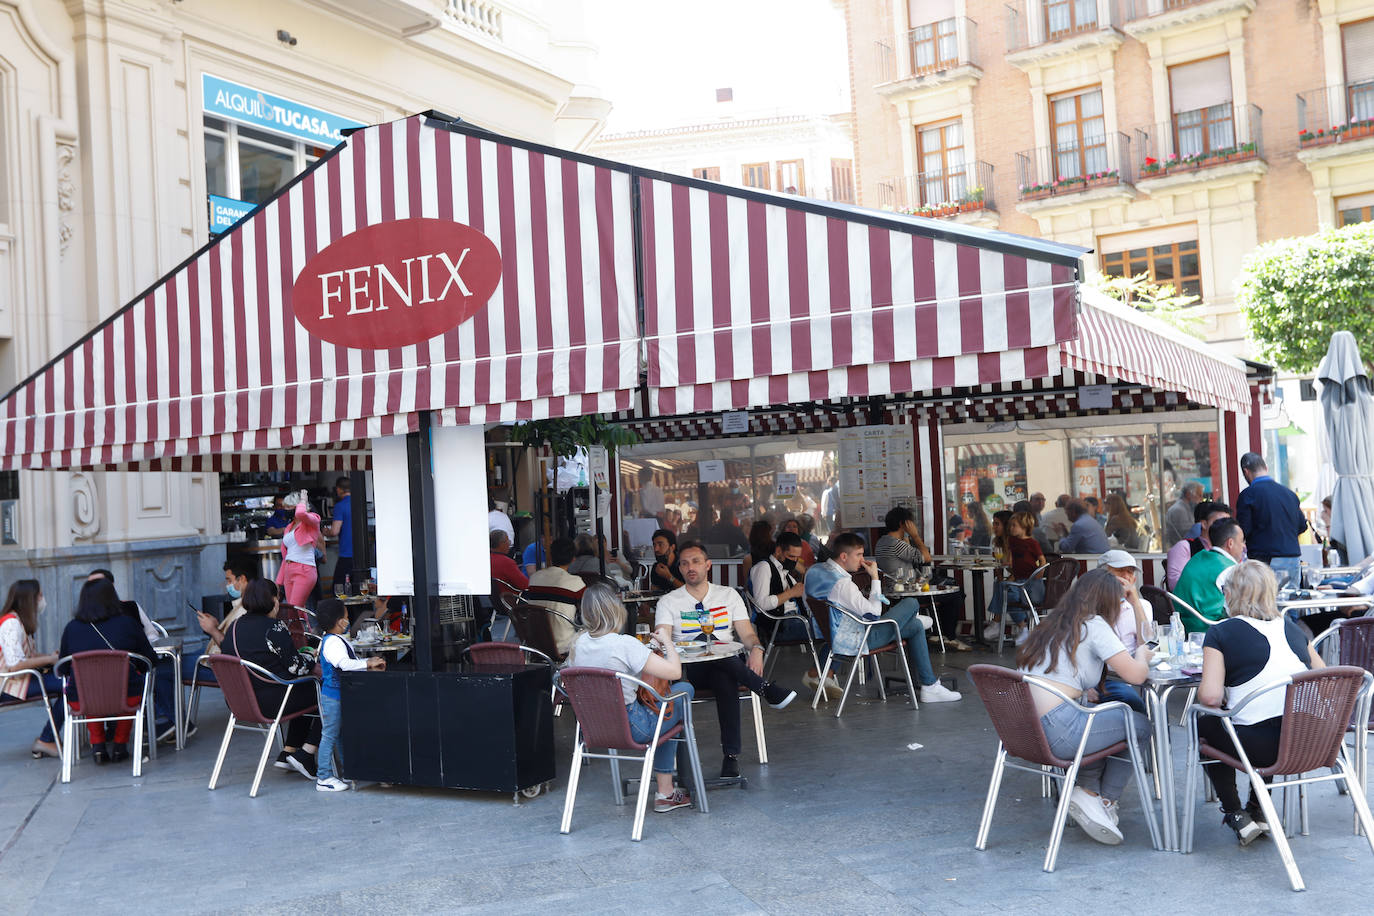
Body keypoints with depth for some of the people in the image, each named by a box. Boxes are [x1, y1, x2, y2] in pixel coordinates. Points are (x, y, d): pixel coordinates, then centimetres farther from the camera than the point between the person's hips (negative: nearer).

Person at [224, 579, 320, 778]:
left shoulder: (236, 626, 6)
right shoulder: (273, 628, -18)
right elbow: (295, 666, -17)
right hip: (272, 700, -9)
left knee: (306, 689, 29)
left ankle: (287, 753, 25)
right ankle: (305, 754, 1)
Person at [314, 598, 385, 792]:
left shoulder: (337, 640, 14)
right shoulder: (332, 642, -20)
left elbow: (352, 662, 20)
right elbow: (345, 663, -33)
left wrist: (370, 664, 7)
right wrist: (368, 663, -28)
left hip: (339, 695, 11)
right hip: (331, 696, -11)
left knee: (340, 734, 17)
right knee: (329, 735, -5)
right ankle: (323, 778, 1)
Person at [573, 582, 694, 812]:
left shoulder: (580, 643, -2)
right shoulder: (625, 644, -25)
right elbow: (674, 671, -26)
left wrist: (647, 648, 16)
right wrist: (668, 645, -6)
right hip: (631, 729, -7)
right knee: (684, 690, 15)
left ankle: (665, 793, 34)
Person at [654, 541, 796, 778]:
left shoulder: (728, 595, 17)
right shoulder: (669, 602, 12)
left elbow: (747, 634, 9)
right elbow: (662, 640, -3)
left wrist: (756, 649, -14)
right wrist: (660, 642, -29)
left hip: (728, 666, 1)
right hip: (690, 671, -1)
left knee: (726, 680, -38)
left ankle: (731, 755, -35)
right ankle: (767, 690, -36)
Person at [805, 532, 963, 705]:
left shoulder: (815, 571, 3)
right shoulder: (842, 584, -27)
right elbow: (874, 614, -22)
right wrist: (875, 577, -16)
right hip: (854, 642, -10)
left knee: (916, 626, 14)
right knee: (911, 603, -2)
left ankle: (929, 687, 18)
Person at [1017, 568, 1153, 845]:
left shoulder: (1050, 625, 20)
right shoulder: (1094, 625, -2)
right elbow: (1135, 675, -6)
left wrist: (1088, 693, 24)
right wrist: (1142, 655, 15)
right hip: (1054, 732, -8)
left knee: (1104, 718, 30)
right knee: (1140, 726, 11)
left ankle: (1089, 790, 16)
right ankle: (1105, 800, 16)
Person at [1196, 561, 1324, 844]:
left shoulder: (1220, 633, -3)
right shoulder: (1291, 628, 12)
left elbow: (1210, 696, -13)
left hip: (1262, 746, -6)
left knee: (1204, 724, 22)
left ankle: (1235, 814, 17)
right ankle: (1258, 810, 33)